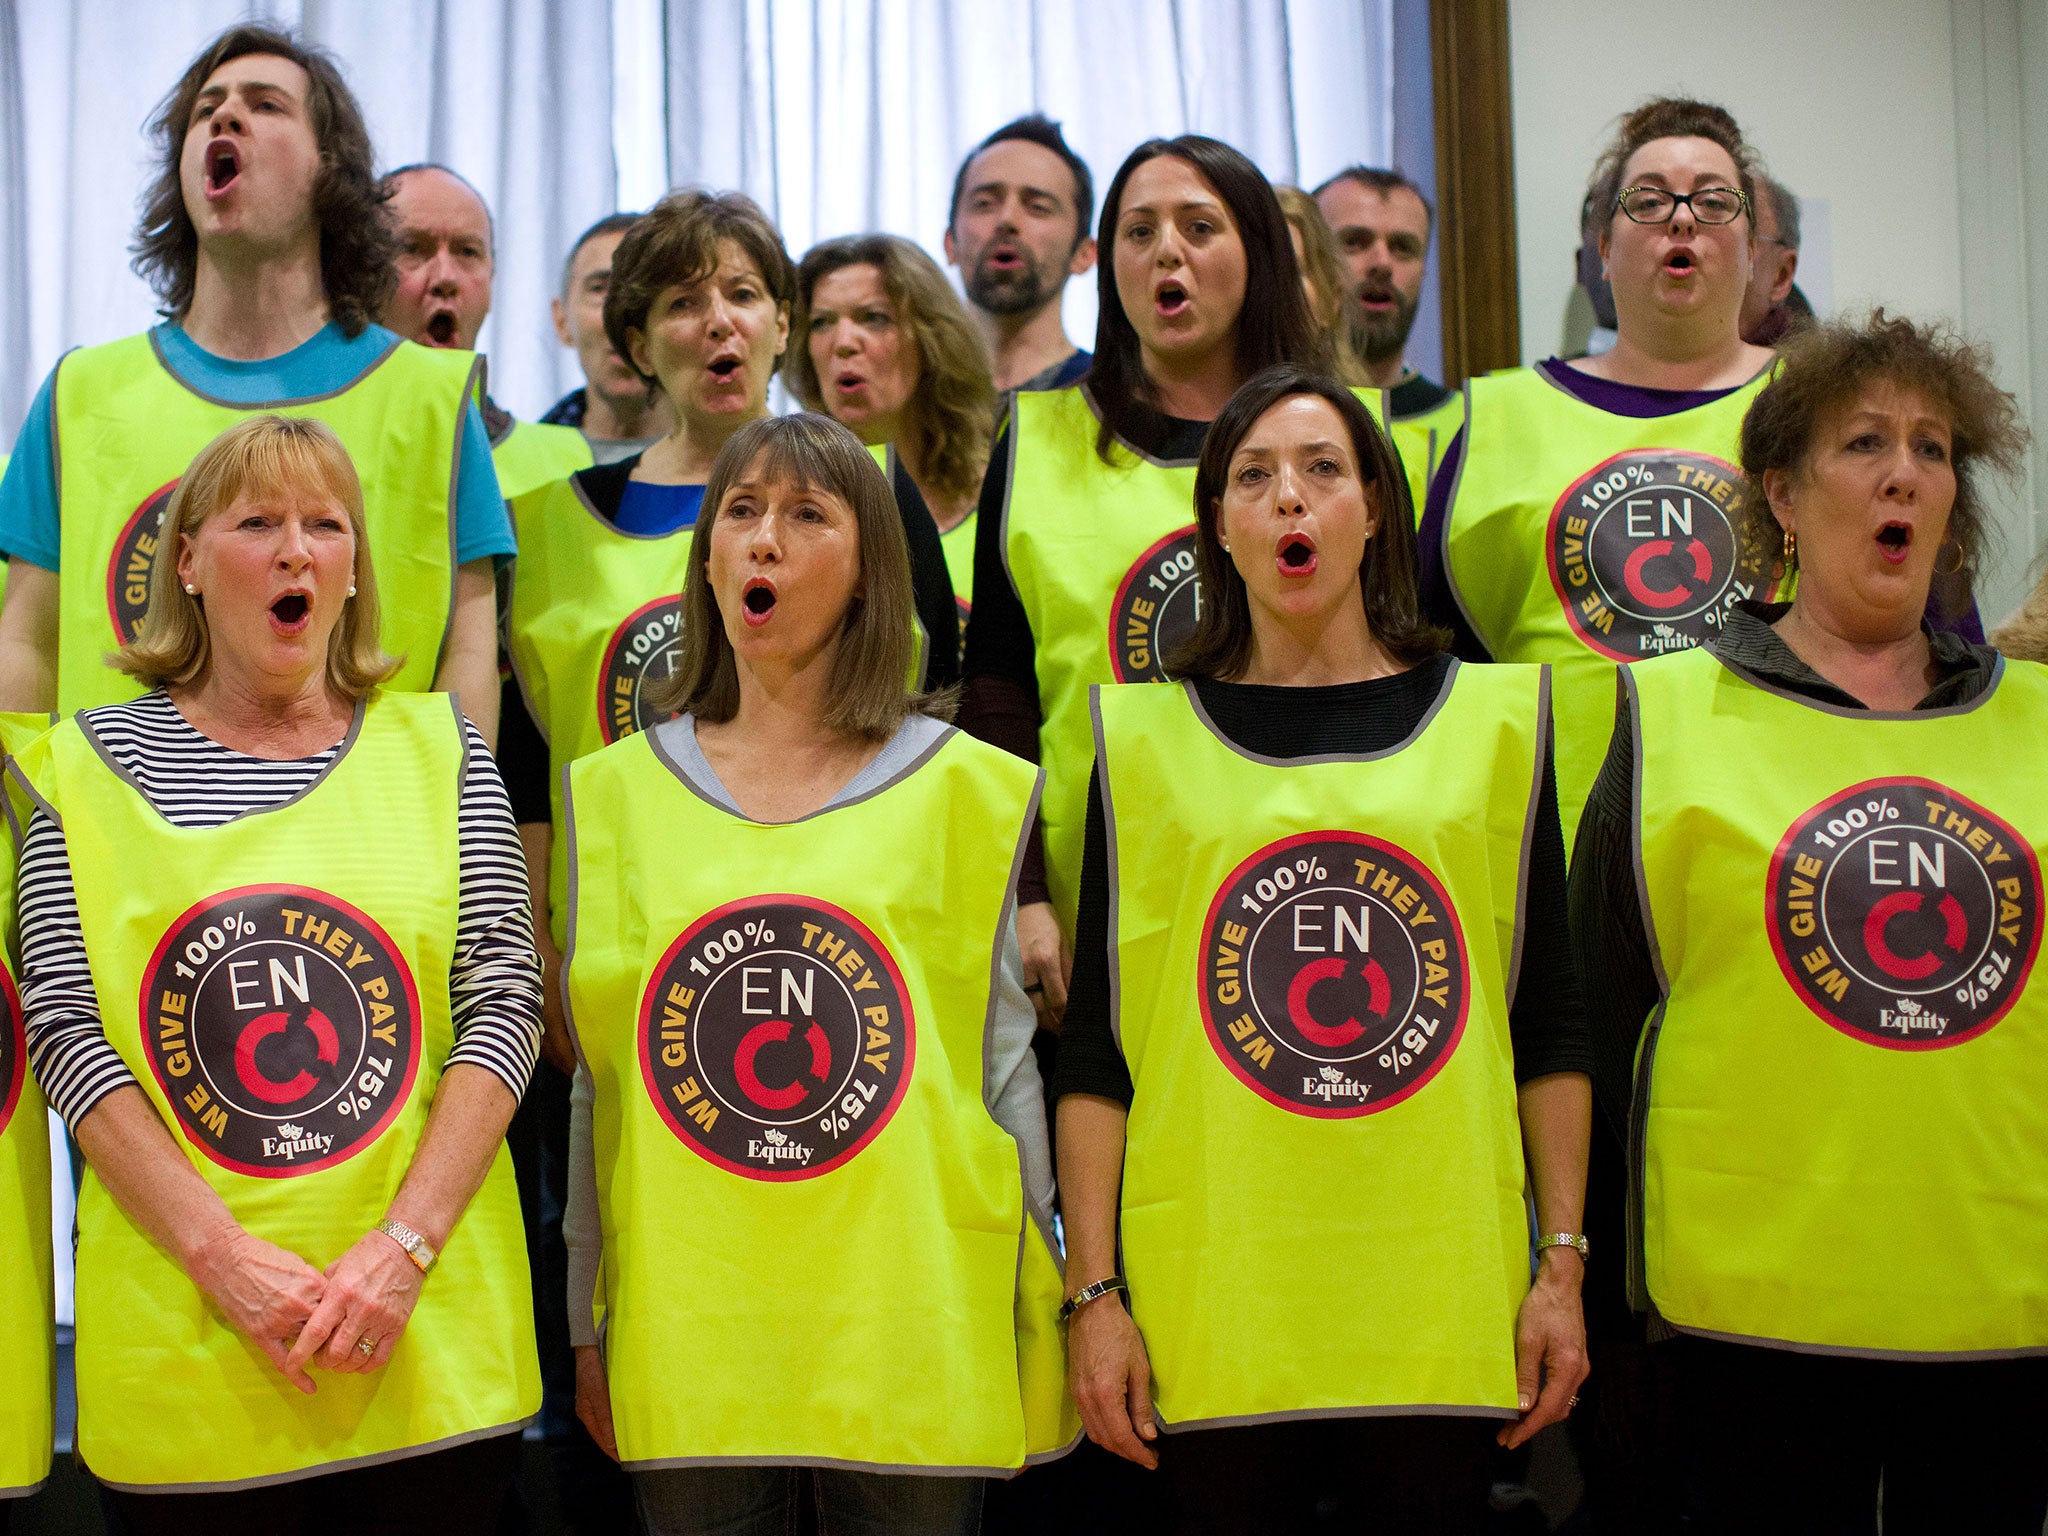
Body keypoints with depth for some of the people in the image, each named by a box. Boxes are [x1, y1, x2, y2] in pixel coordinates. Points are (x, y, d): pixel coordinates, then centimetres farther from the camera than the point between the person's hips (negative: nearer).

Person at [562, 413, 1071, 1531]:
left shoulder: (964, 788, 3)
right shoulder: (617, 790, 8)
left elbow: (1002, 1064, 5)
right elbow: (599, 1081, 11)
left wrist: (1039, 1314, 5)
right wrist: (584, 1324, 11)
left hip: (910, 1332, -1)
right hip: (685, 1341, 1)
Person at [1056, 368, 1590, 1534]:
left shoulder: (1495, 716, 7)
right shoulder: (1144, 739, 5)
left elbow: (1549, 1020, 9)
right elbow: (1096, 1043, 4)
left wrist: (1564, 1265, 4)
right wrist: (1094, 1292, -1)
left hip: (1444, 1297, 1)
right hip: (1211, 1306, 0)